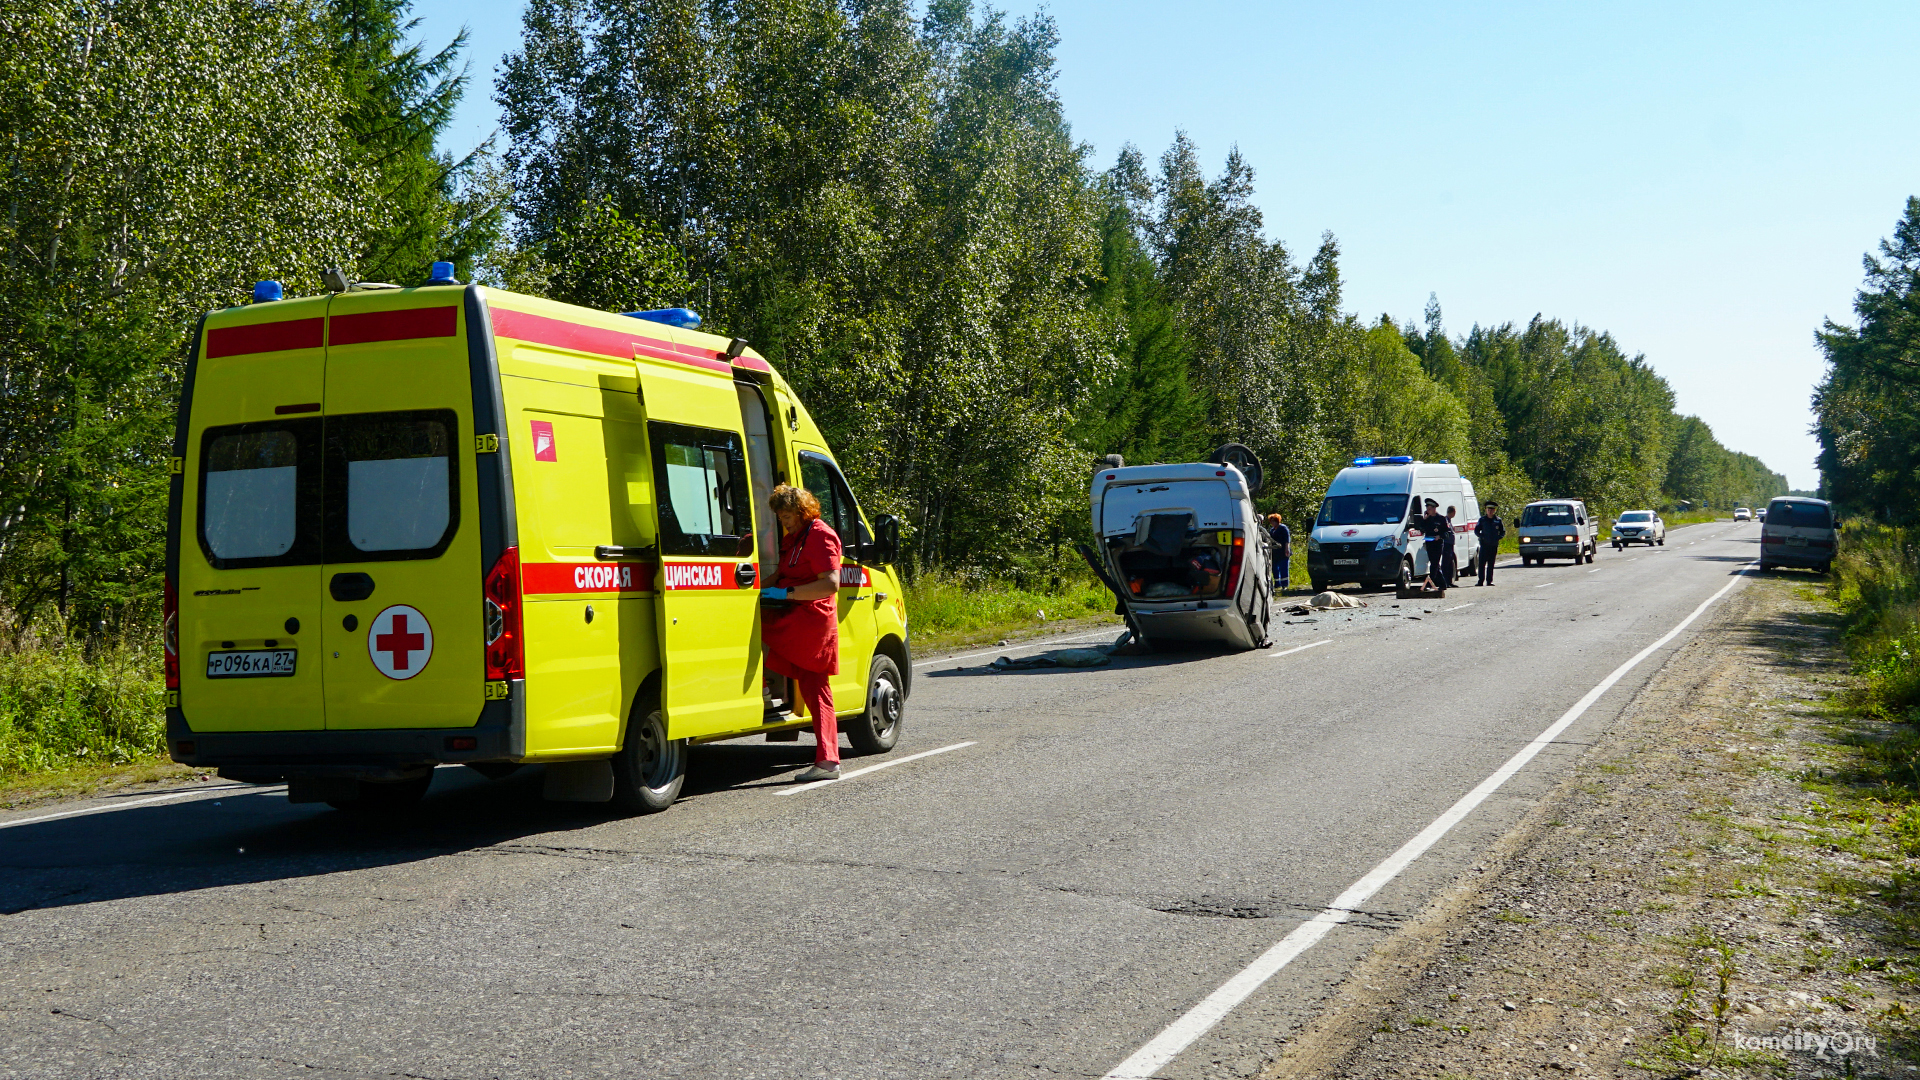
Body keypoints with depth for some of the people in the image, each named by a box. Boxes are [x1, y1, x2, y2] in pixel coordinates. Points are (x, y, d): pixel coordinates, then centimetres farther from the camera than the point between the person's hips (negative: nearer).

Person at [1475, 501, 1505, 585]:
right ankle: (1481, 581, -6)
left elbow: (1503, 532, 13)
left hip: (1494, 545, 1)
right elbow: (1476, 531, 8)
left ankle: (1489, 581, 9)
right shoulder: (1482, 519, 4)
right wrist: (1482, 537, -8)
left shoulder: (1498, 520, 7)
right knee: (1482, 563, -7)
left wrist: (1498, 537, -4)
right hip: (1484, 544, -1)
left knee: (1491, 564, 5)